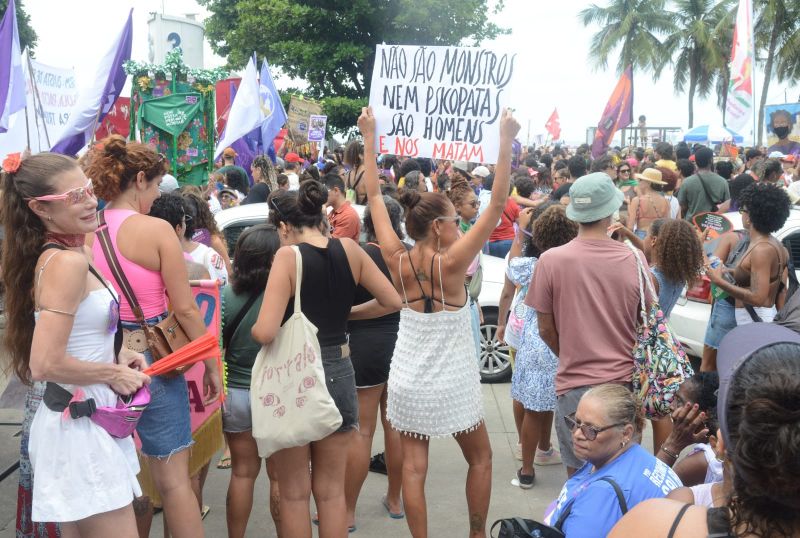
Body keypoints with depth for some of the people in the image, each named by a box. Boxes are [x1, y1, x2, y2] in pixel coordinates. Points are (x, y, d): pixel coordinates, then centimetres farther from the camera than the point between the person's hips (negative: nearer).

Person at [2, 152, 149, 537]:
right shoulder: (68, 262, -21)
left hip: (73, 419, 10)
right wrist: (113, 373, -14)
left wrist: (113, 356, 8)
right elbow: (45, 364, -27)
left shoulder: (50, 256, 8)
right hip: (80, 427, -10)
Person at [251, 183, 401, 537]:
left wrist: (253, 329, -1)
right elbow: (393, 301, 5)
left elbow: (265, 333, -23)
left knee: (294, 493, 12)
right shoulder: (349, 250, -2)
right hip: (338, 374, 5)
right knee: (331, 490, 18)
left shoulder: (288, 256, -16)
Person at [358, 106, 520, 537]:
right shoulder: (450, 264, -20)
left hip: (407, 381, 3)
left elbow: (374, 197, -3)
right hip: (451, 384, -3)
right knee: (480, 458, 18)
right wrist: (506, 143, -25)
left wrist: (368, 138, 2)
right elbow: (497, 205, -23)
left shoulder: (397, 261, -9)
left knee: (413, 466, 7)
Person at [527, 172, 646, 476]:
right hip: (623, 380, 2)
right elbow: (644, 323, 7)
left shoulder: (551, 260, -11)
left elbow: (546, 329, -2)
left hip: (575, 384, -2)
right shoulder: (634, 260, -6)